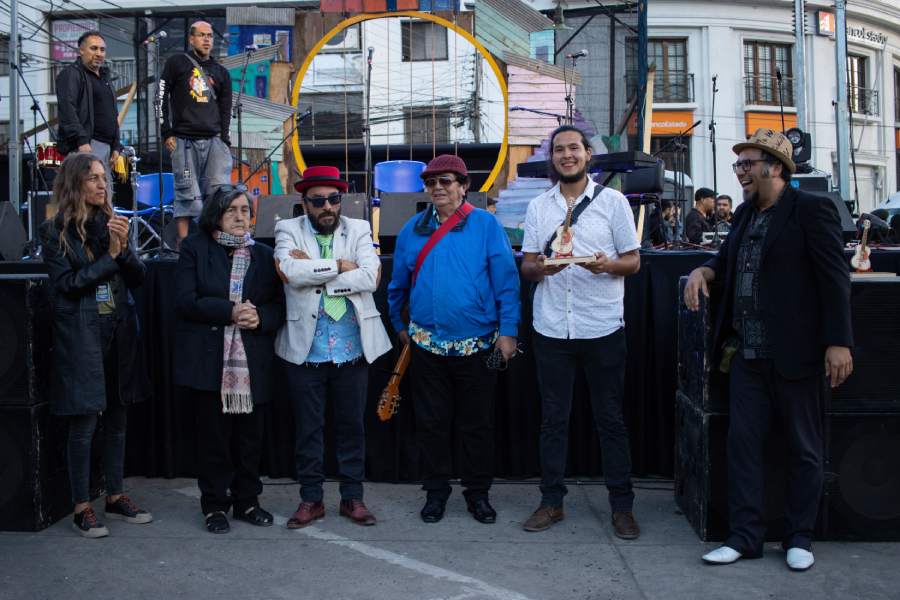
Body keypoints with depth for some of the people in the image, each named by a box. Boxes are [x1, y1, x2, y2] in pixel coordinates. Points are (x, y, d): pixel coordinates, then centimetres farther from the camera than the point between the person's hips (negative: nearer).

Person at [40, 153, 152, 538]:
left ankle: (116, 497, 24)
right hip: (80, 336, -5)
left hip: (119, 333, 5)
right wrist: (110, 255, -12)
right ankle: (82, 508, 11)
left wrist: (123, 247, -10)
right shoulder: (56, 231, -3)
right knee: (83, 423, -1)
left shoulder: (111, 223, 10)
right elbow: (67, 283, -11)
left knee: (117, 419, 11)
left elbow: (138, 278, 6)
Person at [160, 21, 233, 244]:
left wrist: (225, 141, 7)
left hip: (214, 140, 3)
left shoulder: (220, 72, 19)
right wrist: (167, 133, -2)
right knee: (188, 194, -5)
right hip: (184, 141, -3)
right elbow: (162, 98, 6)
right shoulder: (177, 63, 10)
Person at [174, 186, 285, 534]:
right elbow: (186, 301, -7)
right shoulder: (194, 249, 4)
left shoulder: (263, 254, 12)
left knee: (250, 436, 7)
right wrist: (230, 312, -17)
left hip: (253, 362, 3)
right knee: (213, 435, 3)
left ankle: (247, 501, 22)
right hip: (209, 361, -2)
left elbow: (279, 305, 10)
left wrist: (260, 316, -12)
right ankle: (215, 505, 16)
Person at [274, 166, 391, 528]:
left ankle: (352, 497, 23)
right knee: (308, 428, 9)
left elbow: (370, 277, -12)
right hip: (305, 350, -1)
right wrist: (339, 266, -13)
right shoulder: (289, 230, 2)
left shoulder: (359, 230, 4)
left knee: (352, 426, 10)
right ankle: (310, 499, 23)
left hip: (352, 349, 1)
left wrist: (314, 274, -13)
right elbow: (291, 271, -18)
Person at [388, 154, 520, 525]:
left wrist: (508, 331, -11)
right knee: (431, 423, 10)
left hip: (477, 346, -2)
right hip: (426, 345, 3)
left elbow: (507, 281, -7)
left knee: (477, 424, 9)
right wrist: (400, 326, 16)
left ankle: (478, 492, 24)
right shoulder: (412, 229, 7)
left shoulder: (486, 226, -4)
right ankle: (436, 491, 25)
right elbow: (398, 284, 15)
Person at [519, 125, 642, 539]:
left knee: (610, 419, 5)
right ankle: (551, 501, 19)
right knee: (553, 418, 8)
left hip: (602, 328, -2)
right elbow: (526, 266, 9)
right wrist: (540, 268, -14)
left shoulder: (613, 202, 4)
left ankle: (622, 506, 15)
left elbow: (634, 261, 3)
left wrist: (608, 264, -19)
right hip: (552, 328, 2)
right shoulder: (538, 206, 11)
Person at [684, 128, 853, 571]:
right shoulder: (745, 214, 14)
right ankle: (745, 537, 16)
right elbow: (726, 260, 27)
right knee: (742, 442, 6)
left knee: (804, 448, 7)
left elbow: (835, 279, -11)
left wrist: (838, 343, -17)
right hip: (747, 353, 7)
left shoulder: (811, 210, -7)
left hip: (795, 353, -6)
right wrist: (703, 271, 3)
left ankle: (799, 539, 21)